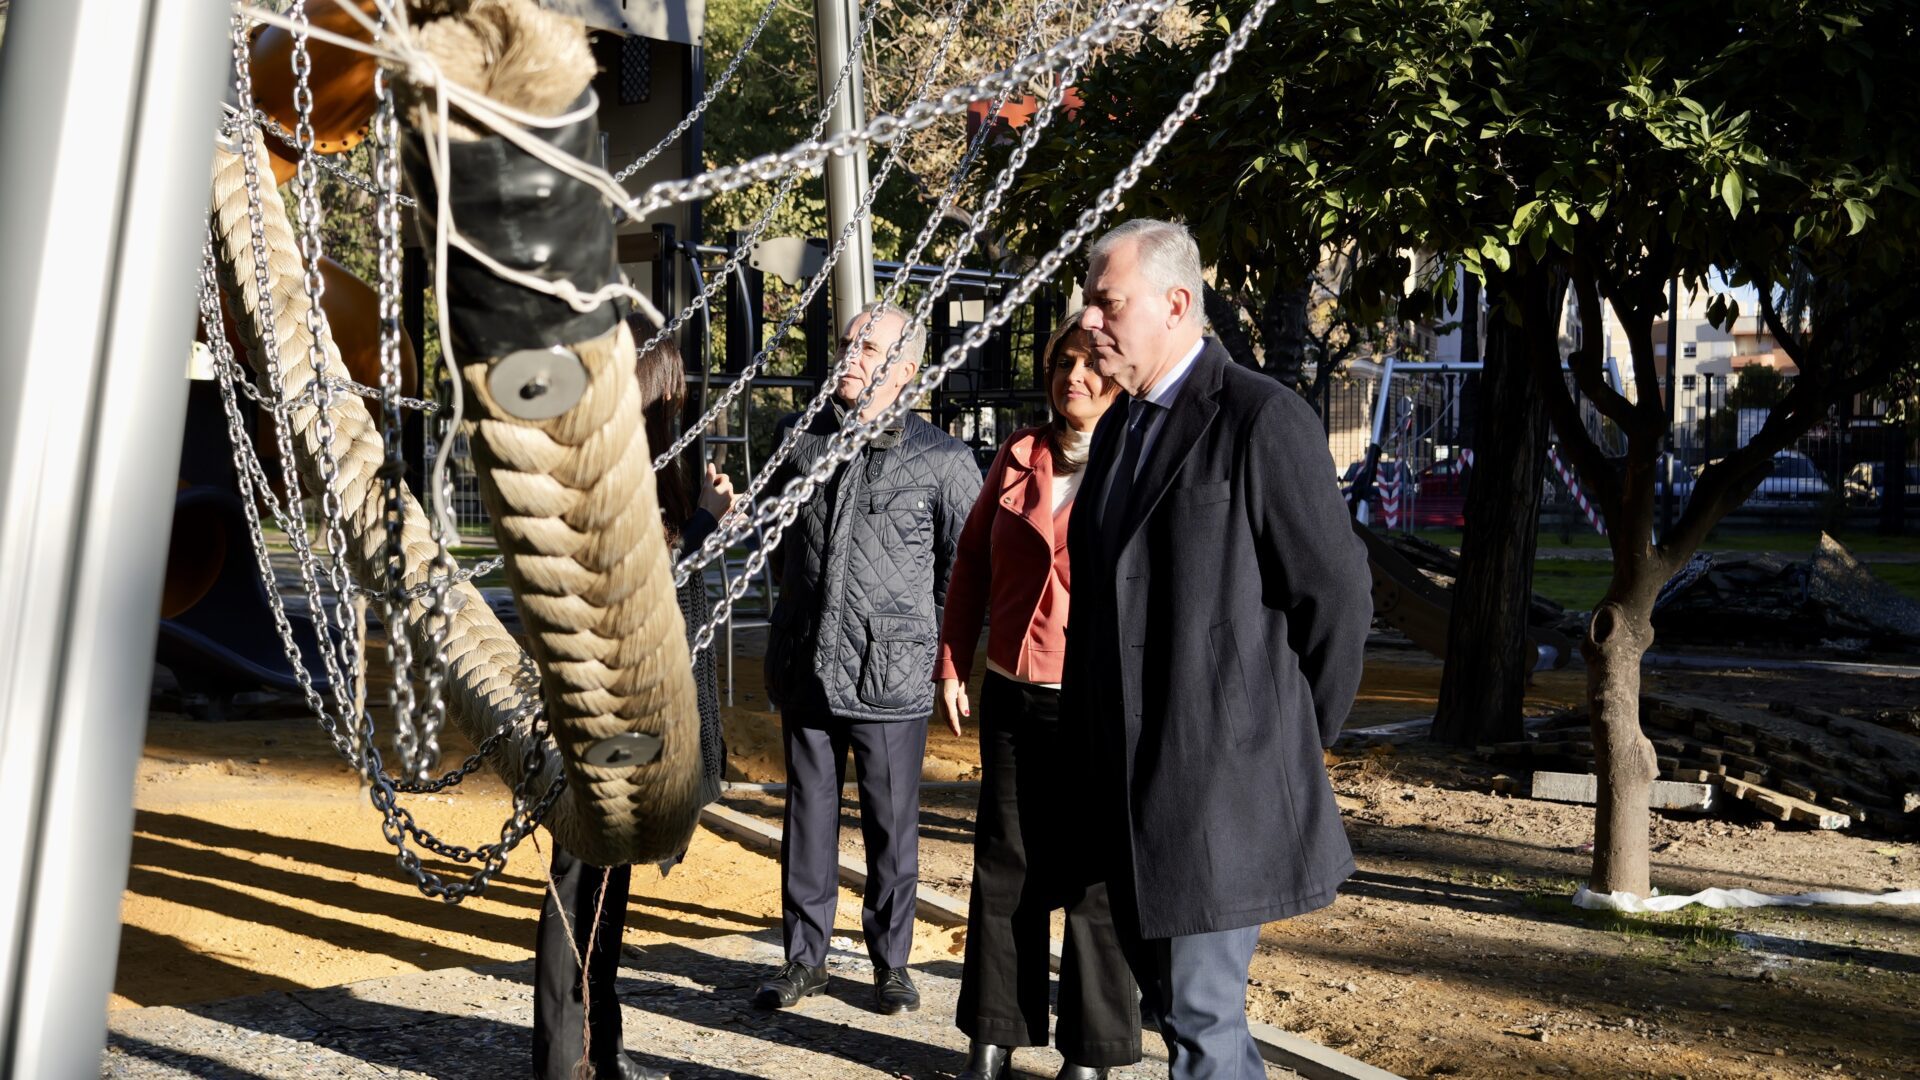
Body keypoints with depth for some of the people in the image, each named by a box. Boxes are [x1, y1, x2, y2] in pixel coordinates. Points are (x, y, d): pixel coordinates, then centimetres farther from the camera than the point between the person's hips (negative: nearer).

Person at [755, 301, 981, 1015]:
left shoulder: (942, 459, -5)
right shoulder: (802, 444, 8)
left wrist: (942, 646, 4)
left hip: (892, 678, -3)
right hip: (805, 670, 4)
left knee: (891, 824, 7)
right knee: (808, 815, 12)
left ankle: (891, 962, 23)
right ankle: (805, 957, 26)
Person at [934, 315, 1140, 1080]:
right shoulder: (1018, 456, 9)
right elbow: (972, 560, 14)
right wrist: (952, 665, 9)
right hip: (1010, 697, 4)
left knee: (1092, 880, 4)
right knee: (1004, 869, 12)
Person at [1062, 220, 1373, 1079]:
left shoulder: (1264, 420, -13)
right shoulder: (1118, 430, 13)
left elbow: (1335, 597, -12)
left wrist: (1295, 746, -3)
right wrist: (1096, 735, 15)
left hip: (1221, 780, -8)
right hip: (1131, 782, 8)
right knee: (1169, 998, 17)